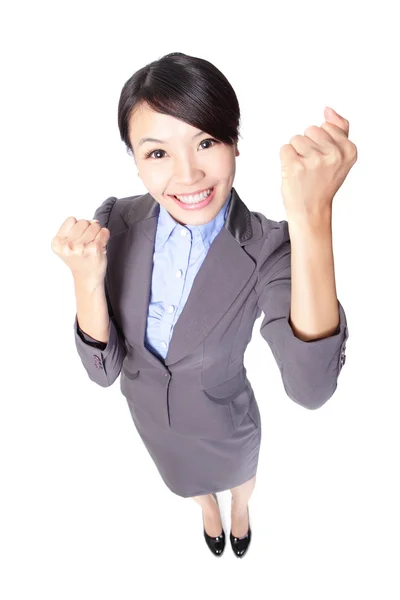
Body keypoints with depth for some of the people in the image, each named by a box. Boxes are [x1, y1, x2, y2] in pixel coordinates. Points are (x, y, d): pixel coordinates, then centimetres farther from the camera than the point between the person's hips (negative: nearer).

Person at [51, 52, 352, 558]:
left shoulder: (268, 247, -32)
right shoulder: (114, 224, -24)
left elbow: (310, 387, -46)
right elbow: (103, 369, -21)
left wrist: (312, 216, -54)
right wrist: (87, 279, -40)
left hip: (227, 424, -2)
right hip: (151, 417, 2)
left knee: (239, 474, 33)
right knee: (189, 477, 35)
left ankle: (239, 513, 71)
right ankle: (208, 511, 72)